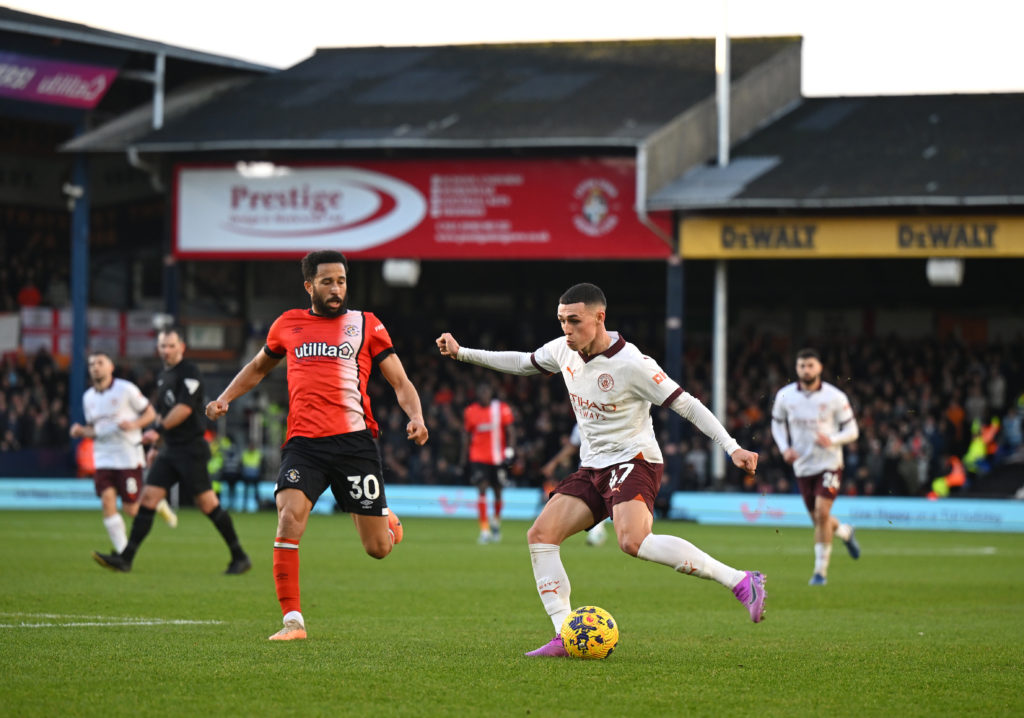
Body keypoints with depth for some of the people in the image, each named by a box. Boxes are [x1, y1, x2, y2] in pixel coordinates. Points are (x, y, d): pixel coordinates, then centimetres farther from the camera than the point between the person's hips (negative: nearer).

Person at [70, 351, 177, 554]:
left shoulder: (126, 389, -6)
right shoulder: (88, 397, 10)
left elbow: (150, 413, -1)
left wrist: (134, 424, -20)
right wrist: (81, 431, -2)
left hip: (128, 456, -4)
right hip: (103, 458, 5)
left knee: (131, 509, -4)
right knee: (107, 501, -13)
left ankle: (158, 505, 29)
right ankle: (122, 552, -11)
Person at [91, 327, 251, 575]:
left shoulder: (189, 373, -9)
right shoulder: (163, 376, 17)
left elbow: (184, 408, -20)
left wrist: (158, 431, -23)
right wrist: (155, 446, 25)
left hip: (191, 449, -8)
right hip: (170, 450, 8)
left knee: (207, 503, -7)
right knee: (148, 497, -1)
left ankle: (240, 557, 3)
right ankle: (125, 559, -4)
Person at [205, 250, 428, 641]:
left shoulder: (366, 325, 9)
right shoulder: (288, 325, 14)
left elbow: (400, 382, 8)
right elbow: (257, 367, 32)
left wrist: (415, 417, -11)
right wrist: (224, 399, 17)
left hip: (354, 440, -1)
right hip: (303, 443, 1)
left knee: (378, 549, 2)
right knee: (289, 517, -24)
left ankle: (387, 520, 42)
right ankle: (292, 620, -16)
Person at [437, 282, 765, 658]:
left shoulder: (631, 364, -19)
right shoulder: (564, 351, 3)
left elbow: (686, 405, -15)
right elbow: (524, 363, 24)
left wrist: (732, 447, -21)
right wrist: (462, 353, 23)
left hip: (633, 462, -8)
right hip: (592, 468, 8)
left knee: (633, 541, -33)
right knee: (540, 535, -6)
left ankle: (741, 582, -32)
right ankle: (566, 636, -5)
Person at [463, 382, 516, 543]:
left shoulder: (502, 409, -1)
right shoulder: (470, 412, 2)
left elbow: (510, 432, 2)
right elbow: (466, 435, 11)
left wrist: (509, 451, -10)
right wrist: (464, 458, 10)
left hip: (498, 457, 1)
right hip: (478, 458, -1)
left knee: (497, 492, 9)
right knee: (482, 490, -13)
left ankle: (496, 520, 38)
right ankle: (485, 530, -14)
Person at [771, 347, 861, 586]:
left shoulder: (835, 397, -9)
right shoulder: (784, 396, -2)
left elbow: (852, 430, -3)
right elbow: (777, 423, 15)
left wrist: (832, 440, -22)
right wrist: (785, 448, -2)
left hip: (829, 463, -4)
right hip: (802, 466, 4)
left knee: (822, 512, -18)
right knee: (817, 519, 10)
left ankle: (821, 570, -8)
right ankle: (845, 532, 45)